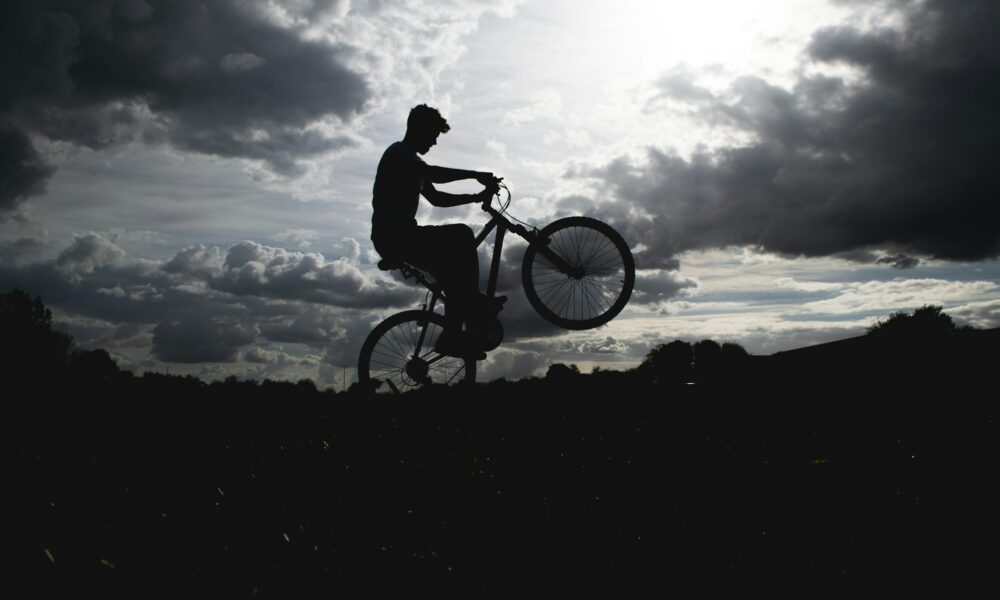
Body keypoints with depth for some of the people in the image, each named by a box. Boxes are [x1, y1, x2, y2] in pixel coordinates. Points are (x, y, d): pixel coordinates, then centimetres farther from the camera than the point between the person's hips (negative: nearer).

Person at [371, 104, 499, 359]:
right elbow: (432, 174, -25)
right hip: (393, 236, -10)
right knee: (462, 237, -20)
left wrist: (476, 197, 10)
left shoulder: (410, 161, 26)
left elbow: (435, 197, 22)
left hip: (401, 236, 10)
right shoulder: (399, 153, -6)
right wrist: (475, 174, -22)